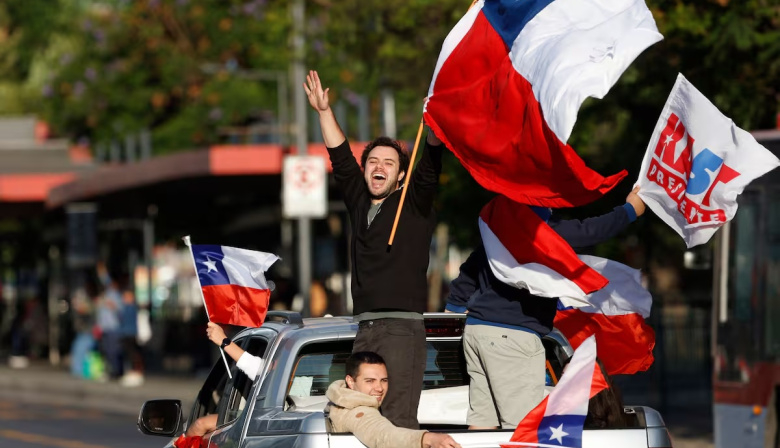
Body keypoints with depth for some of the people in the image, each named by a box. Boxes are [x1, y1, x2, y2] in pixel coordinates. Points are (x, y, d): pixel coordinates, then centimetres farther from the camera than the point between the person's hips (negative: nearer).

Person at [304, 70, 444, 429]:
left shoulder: (414, 204, 4)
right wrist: (324, 111, 15)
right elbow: (341, 158, 20)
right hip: (365, 328, 6)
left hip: (402, 327, -6)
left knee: (397, 420, -15)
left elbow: (430, 166, -10)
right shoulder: (359, 204, 18)